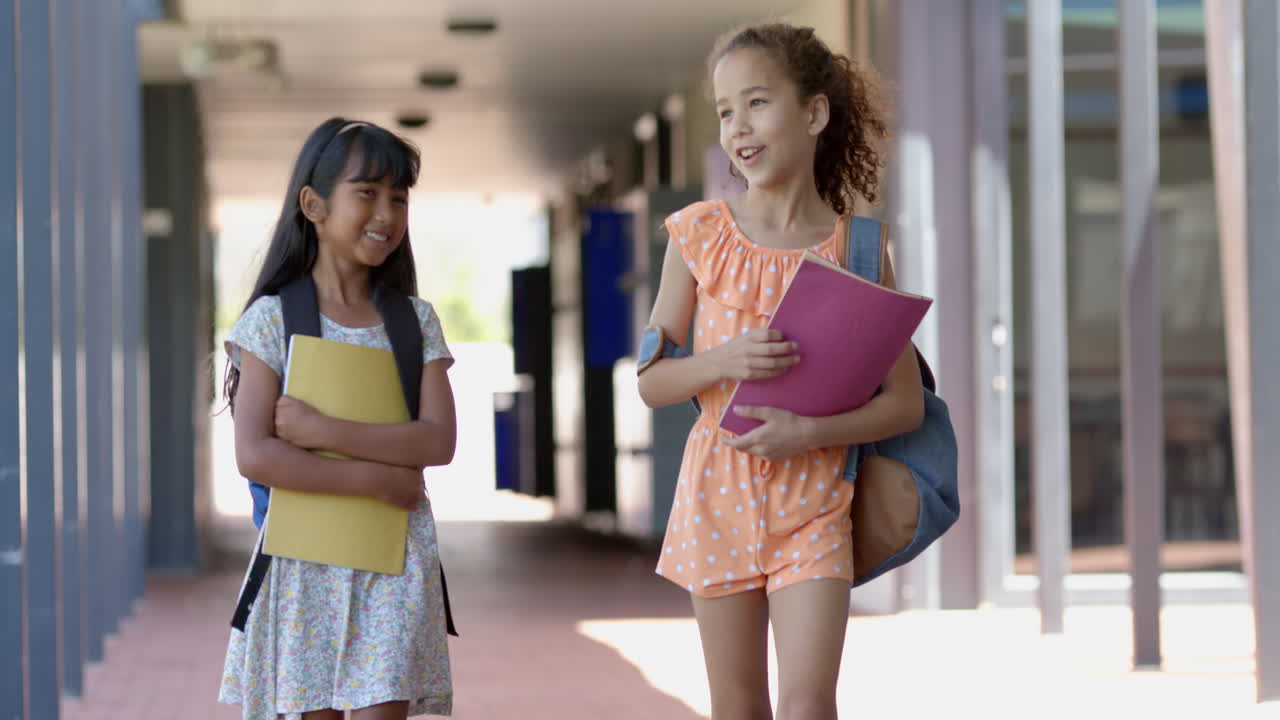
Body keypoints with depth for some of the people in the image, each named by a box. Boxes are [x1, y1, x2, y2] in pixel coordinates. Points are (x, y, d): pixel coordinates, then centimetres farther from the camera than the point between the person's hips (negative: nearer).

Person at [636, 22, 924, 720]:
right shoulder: (701, 234, 0)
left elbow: (906, 401, -2)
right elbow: (652, 381, 4)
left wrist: (810, 431, -17)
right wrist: (722, 361, -17)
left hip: (812, 497, -1)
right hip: (718, 492, 2)